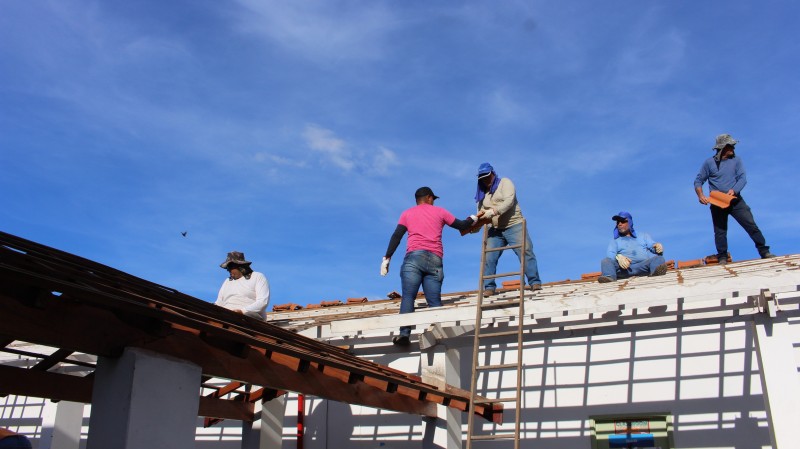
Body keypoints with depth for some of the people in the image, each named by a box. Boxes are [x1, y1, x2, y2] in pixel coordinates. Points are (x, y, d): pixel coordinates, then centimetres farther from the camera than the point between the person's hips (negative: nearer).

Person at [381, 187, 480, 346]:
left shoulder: (407, 213, 20)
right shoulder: (439, 211, 22)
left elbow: (396, 237, 9)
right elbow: (461, 226, 29)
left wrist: (387, 258, 8)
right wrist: (473, 218, 49)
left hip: (414, 257, -2)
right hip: (435, 260, 2)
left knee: (408, 297, -12)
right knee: (435, 301, 1)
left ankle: (404, 334, -28)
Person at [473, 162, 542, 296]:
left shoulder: (505, 182, 1)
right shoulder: (482, 193, 18)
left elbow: (509, 202, -15)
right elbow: (481, 211, 9)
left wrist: (492, 212, -28)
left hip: (514, 226, -4)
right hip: (495, 230, 4)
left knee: (526, 253, -11)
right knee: (488, 258, -8)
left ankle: (535, 283, -6)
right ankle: (489, 288, -4)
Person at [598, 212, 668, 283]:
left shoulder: (643, 236, 30)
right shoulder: (615, 241, 26)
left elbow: (653, 245, 13)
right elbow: (610, 254, 7)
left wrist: (658, 247, -13)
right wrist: (618, 257, -18)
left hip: (643, 265, 1)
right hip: (624, 267, -1)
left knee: (658, 258, -27)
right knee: (606, 261, -27)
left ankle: (657, 270, -60)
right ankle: (609, 277, -57)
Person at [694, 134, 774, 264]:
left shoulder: (736, 160, 6)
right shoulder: (709, 163, 1)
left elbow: (743, 178, -3)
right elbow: (698, 181, 3)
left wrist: (734, 190, -21)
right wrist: (700, 195, -15)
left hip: (735, 200, 1)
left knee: (751, 225, -5)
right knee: (720, 231, 1)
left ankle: (764, 252, 2)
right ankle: (722, 258, 9)